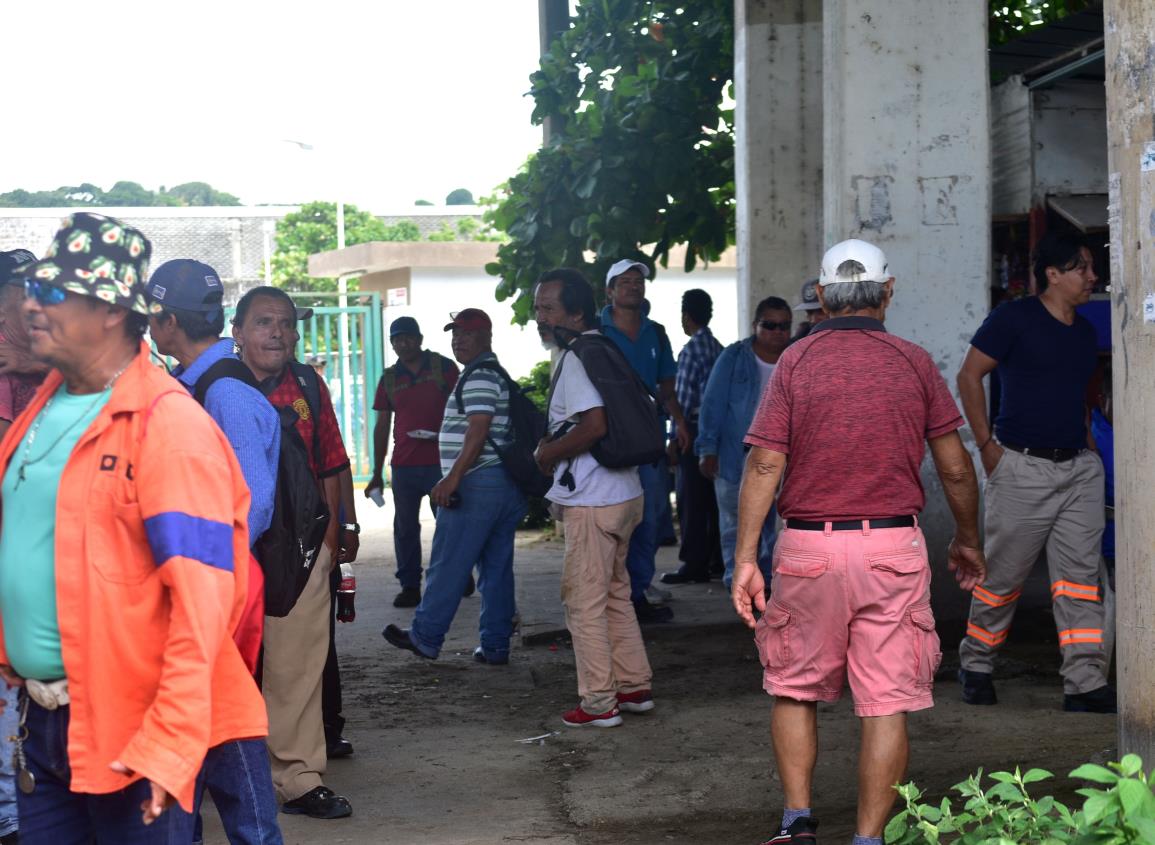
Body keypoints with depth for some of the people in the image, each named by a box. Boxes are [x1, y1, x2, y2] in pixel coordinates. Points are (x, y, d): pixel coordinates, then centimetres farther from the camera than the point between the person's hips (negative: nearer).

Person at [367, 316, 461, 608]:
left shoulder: (443, 367, 2)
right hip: (403, 465, 3)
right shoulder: (389, 379, 11)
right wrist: (377, 472, 10)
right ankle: (409, 586, 10)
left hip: (440, 462, -3)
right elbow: (382, 426, 13)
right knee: (405, 527, 4)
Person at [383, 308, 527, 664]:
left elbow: (478, 432, -20)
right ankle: (495, 645, 9)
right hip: (506, 484, 10)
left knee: (447, 565, -1)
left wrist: (452, 478, -23)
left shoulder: (480, 377, -11)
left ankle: (425, 636, 6)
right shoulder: (499, 375, 20)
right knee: (497, 568, 8)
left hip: (477, 484, -10)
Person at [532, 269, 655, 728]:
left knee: (584, 600, -1)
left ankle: (599, 702, 4)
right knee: (615, 594, 18)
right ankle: (635, 687, 24)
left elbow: (594, 425, -27)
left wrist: (547, 454, -12)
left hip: (592, 502, -10)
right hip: (623, 495, 10)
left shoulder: (577, 358, -16)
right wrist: (554, 445, 15)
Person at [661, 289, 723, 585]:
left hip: (694, 430, -8)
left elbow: (683, 398, -15)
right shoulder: (719, 349, 11)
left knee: (691, 500, -5)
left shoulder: (691, 350, -12)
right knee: (713, 499, 12)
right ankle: (715, 558, 17)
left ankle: (693, 565, -5)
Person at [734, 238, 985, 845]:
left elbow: (765, 464, -8)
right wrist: (968, 542, 21)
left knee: (794, 688, 16)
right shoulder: (915, 363, 3)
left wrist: (745, 557, -6)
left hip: (809, 548, 0)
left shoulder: (796, 361, 0)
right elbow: (955, 468, 6)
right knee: (886, 702, 3)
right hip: (893, 547, 0)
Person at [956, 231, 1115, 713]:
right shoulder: (1014, 318, -7)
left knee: (1080, 576, -1)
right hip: (1023, 467, -6)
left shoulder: (1084, 331, 15)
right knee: (1002, 577, 3)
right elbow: (969, 376, -6)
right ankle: (975, 665, 23)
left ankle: (1085, 684, -3)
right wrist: (986, 445, -9)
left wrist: (1087, 441, 13)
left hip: (1079, 468, 6)